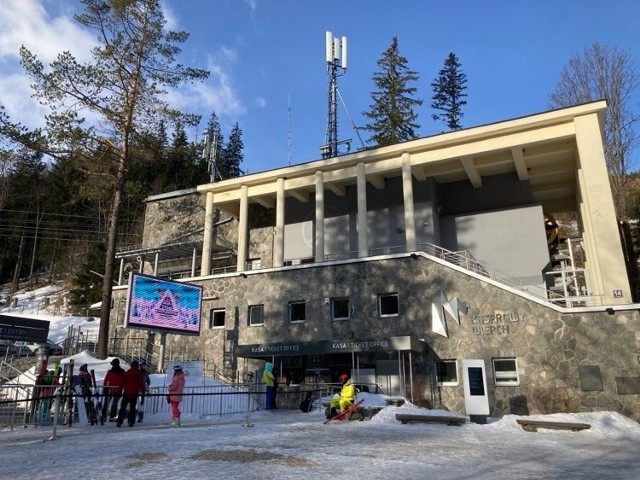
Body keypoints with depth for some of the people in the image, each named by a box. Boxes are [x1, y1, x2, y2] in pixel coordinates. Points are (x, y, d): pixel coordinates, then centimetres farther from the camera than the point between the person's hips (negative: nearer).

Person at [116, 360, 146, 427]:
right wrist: (143, 391, 8)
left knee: (123, 408, 8)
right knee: (132, 408, 8)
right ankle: (131, 422, 4)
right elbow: (142, 384, 1)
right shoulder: (139, 374, 0)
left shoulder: (126, 373, 4)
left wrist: (120, 391, 11)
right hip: (134, 394, -1)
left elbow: (122, 383, 5)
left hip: (126, 393, 1)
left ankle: (119, 422, 3)